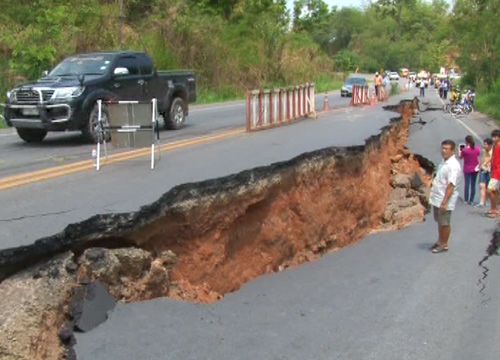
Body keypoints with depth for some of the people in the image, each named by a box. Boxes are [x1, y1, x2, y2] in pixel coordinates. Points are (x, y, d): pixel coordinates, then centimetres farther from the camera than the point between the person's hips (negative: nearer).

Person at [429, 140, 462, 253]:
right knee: (439, 222, 20)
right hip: (437, 198, 9)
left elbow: (451, 185, -24)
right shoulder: (444, 162, 8)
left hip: (445, 199, -9)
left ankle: (444, 244, 18)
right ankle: (440, 241, 34)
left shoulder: (453, 166, -21)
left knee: (445, 223, 5)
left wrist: (444, 202, -26)